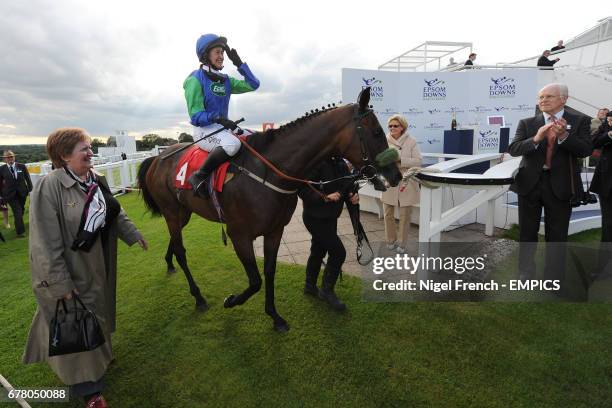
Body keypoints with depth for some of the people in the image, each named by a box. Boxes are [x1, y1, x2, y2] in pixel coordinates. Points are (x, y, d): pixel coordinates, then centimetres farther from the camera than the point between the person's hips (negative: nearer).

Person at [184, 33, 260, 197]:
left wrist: (239, 63, 1)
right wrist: (217, 118, -30)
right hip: (204, 129, -7)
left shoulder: (225, 80, 11)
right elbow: (196, 116, -12)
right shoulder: (195, 80, -8)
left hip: (223, 127, 7)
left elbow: (253, 85, 8)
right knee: (232, 144, -36)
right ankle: (198, 176, -21)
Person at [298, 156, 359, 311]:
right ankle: (327, 291, 13)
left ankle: (310, 286, 41)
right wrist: (325, 197, -33)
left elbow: (348, 183, 13)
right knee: (338, 252, -8)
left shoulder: (341, 163, 5)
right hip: (315, 216, -8)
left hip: (330, 216, 9)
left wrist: (353, 194, -9)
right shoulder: (317, 161, -20)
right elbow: (302, 189, -24)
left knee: (318, 251, 21)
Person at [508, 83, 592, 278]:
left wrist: (563, 135, -24)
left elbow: (586, 150, -9)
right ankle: (525, 275, 27)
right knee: (527, 233, 11)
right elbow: (513, 149, -9)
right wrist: (536, 138, -25)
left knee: (557, 236, 7)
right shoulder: (527, 123, 3)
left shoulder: (579, 121, 2)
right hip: (530, 183, 1)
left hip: (559, 185, -1)